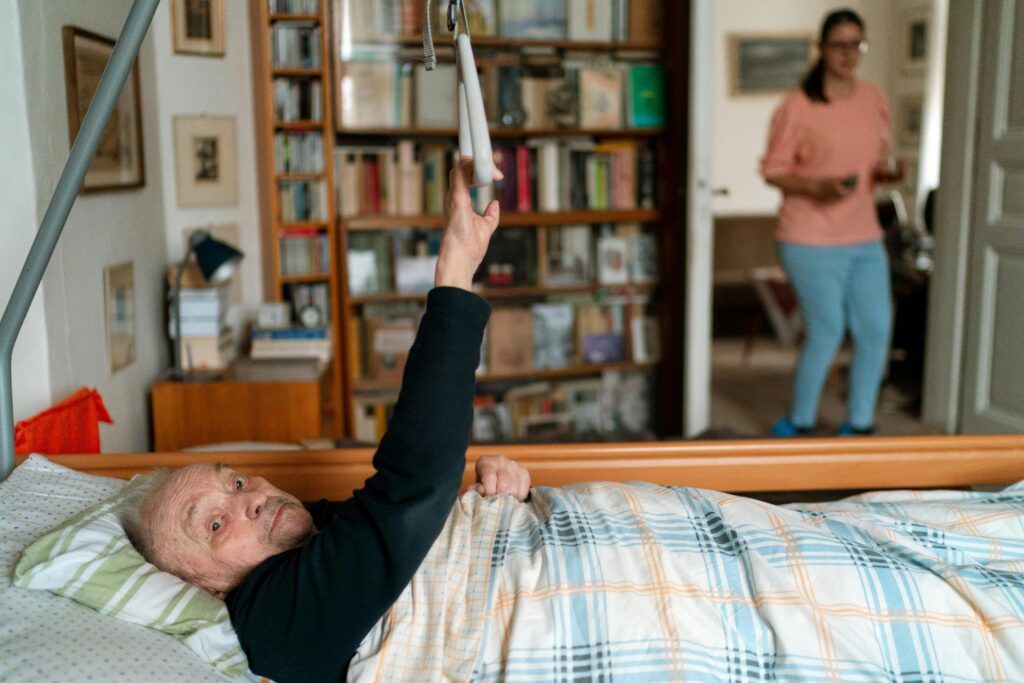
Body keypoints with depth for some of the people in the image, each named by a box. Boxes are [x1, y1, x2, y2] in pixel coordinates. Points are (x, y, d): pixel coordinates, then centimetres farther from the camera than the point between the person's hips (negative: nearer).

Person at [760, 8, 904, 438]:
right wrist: (818, 187, -23)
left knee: (876, 330, 6)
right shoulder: (797, 106, -10)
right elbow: (772, 169, -7)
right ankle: (800, 423, 21)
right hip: (812, 241, -6)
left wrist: (887, 173, -5)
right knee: (826, 334, -1)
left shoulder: (874, 99, 8)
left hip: (865, 239, 6)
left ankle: (859, 424, 24)